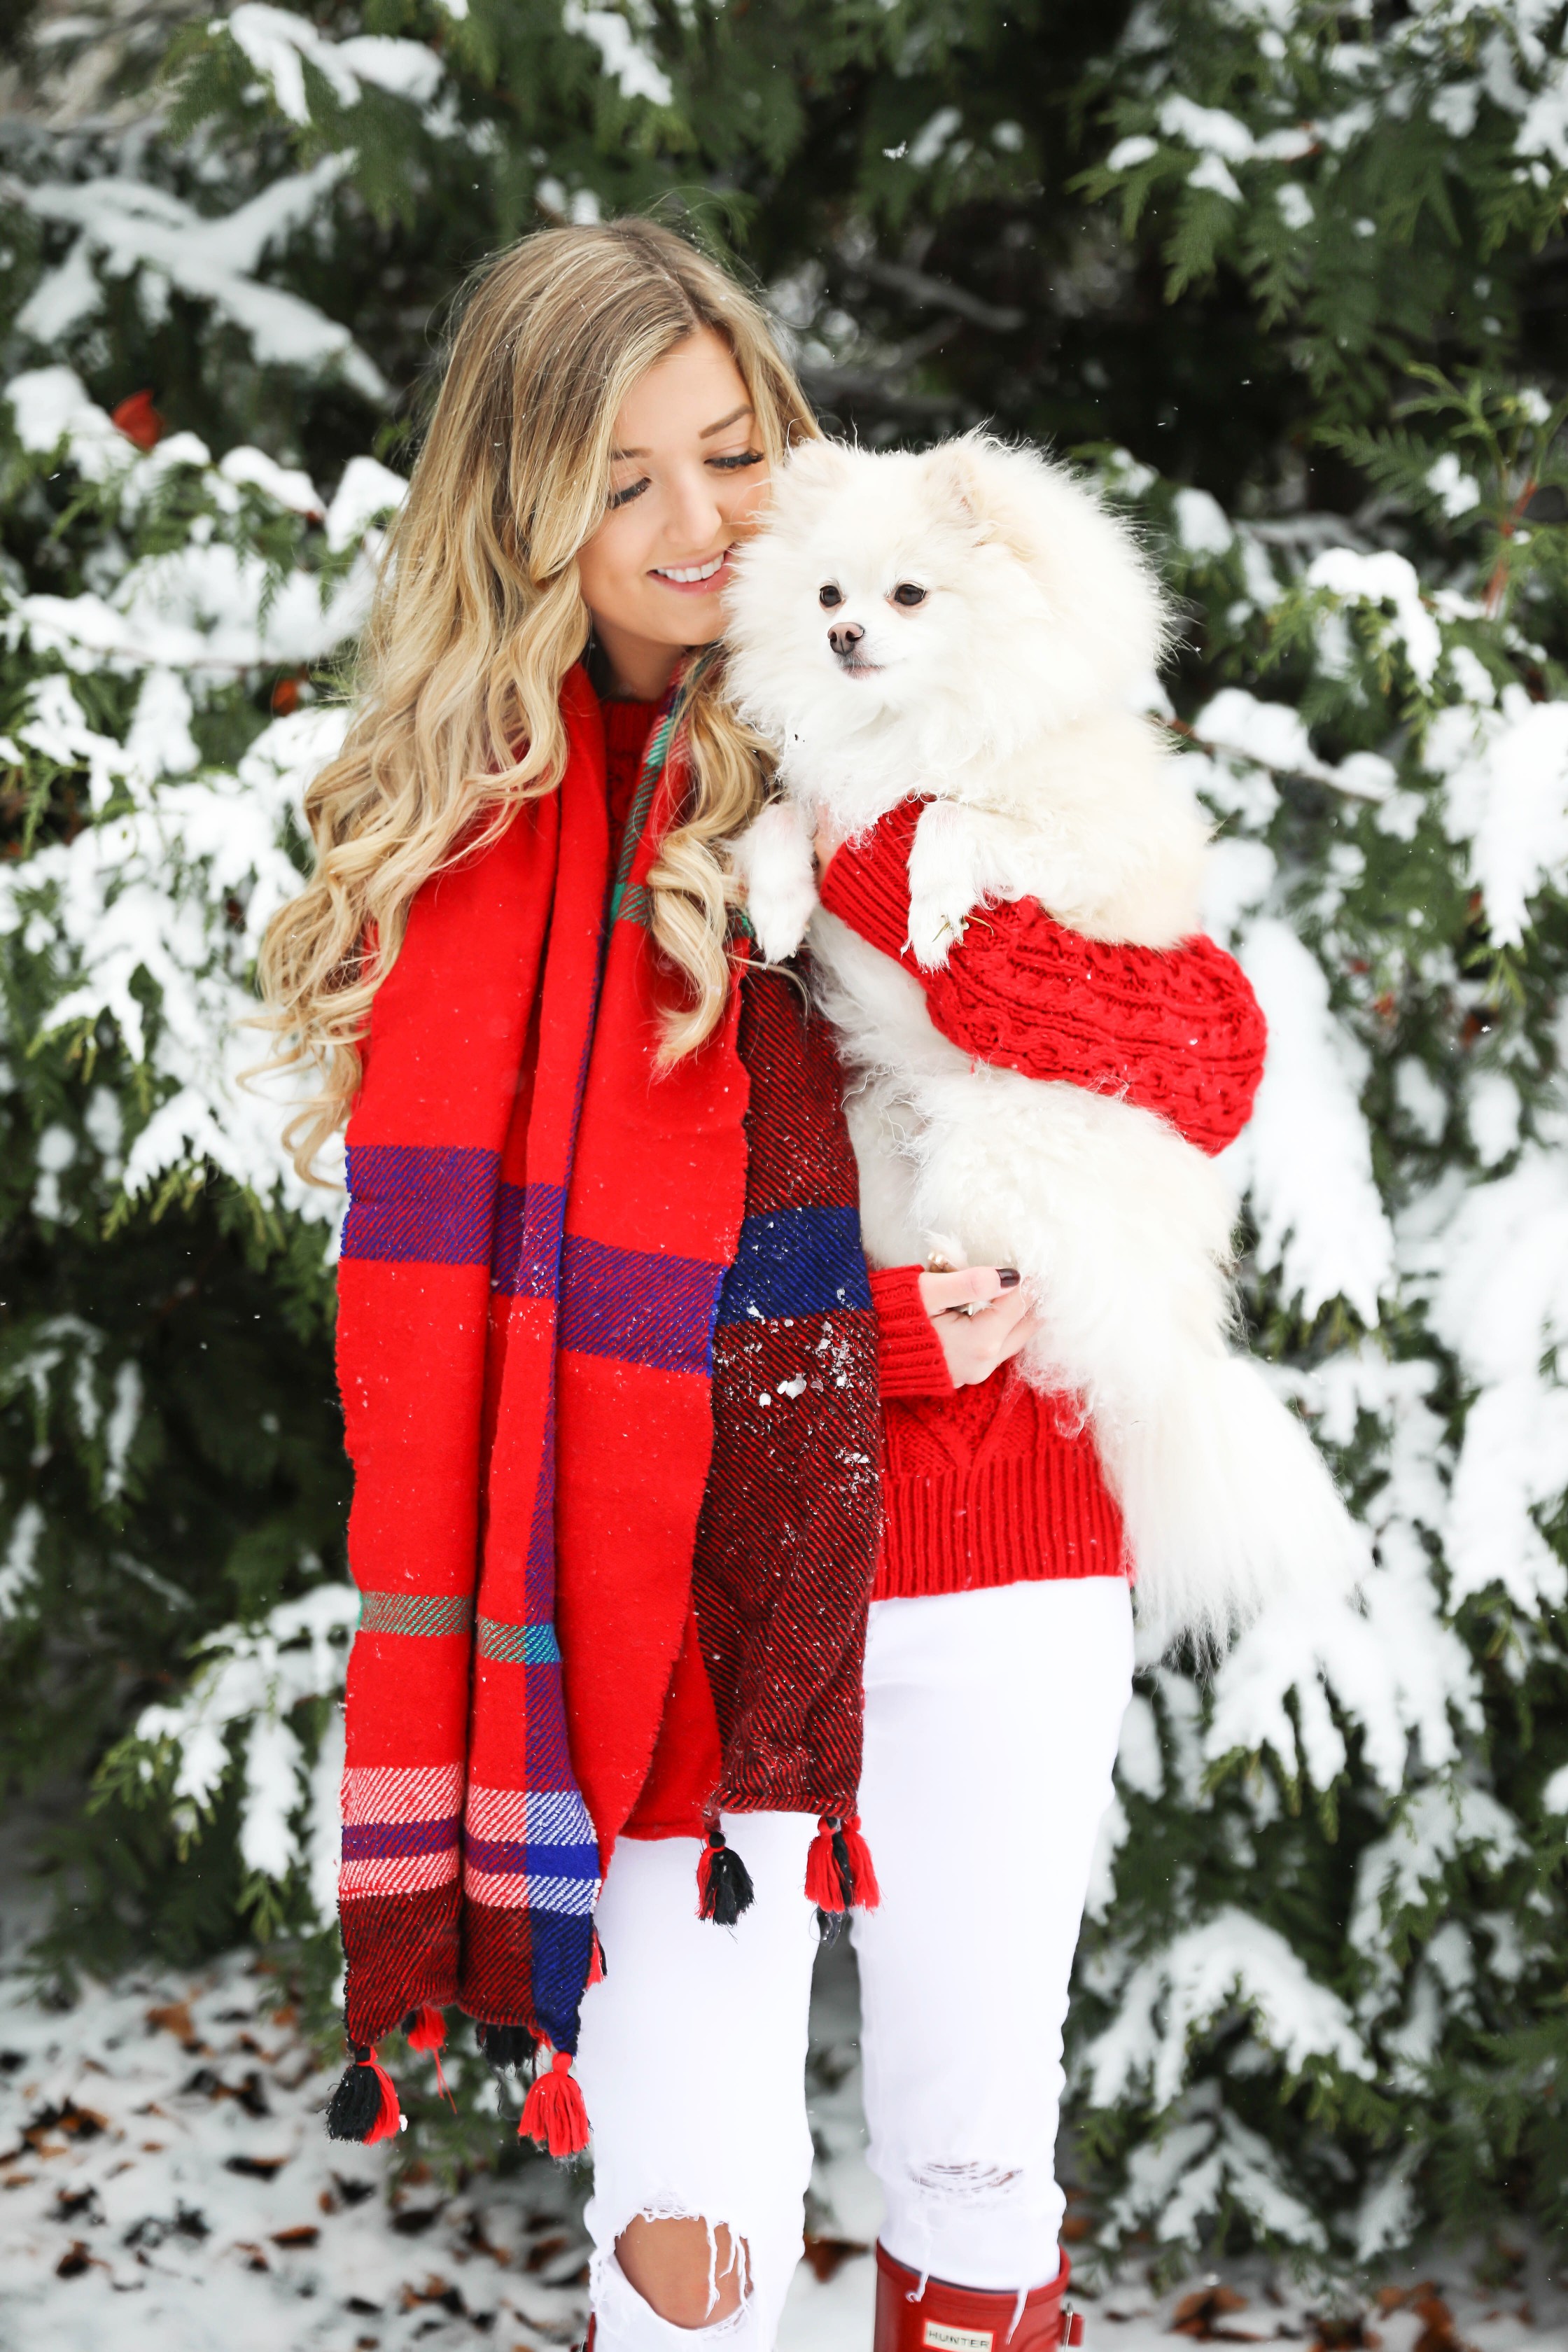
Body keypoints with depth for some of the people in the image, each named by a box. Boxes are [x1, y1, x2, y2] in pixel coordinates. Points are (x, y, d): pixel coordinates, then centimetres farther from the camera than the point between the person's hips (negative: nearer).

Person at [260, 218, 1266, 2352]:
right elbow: (468, 1253, -1)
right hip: (657, 1588, 0)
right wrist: (871, 1331, -13)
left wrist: (870, 874, -19)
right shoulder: (471, 810, 4)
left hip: (977, 1554, 0)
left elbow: (1207, 1062, -7)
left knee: (977, 2169, 11)